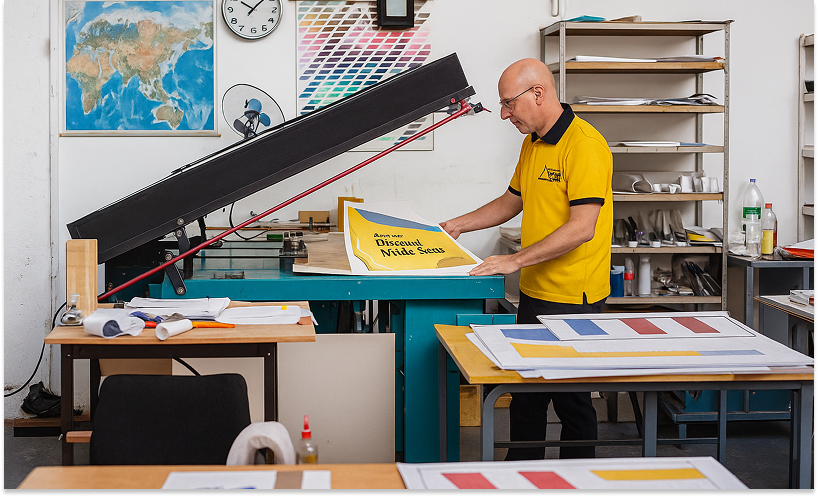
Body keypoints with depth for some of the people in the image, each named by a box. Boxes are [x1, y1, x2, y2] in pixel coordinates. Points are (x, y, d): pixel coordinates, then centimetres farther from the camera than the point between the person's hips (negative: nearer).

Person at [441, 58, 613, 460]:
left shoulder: (584, 145, -18)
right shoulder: (532, 143, 12)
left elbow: (582, 227, -25)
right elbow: (512, 201, 25)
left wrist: (516, 260, -24)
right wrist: (456, 226, 19)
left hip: (573, 297, -9)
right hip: (534, 292, 9)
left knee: (571, 399, 4)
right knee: (525, 394, 15)